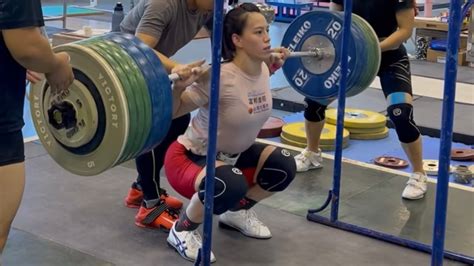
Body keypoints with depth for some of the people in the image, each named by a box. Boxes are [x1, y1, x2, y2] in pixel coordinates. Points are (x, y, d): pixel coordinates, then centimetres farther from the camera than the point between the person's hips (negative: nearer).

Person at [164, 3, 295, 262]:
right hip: (190, 157, -8)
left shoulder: (262, 71, -9)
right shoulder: (220, 78, -32)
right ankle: (182, 230, -8)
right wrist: (178, 86, -39)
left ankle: (236, 211, 18)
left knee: (283, 167, -8)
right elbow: (170, 113, -22)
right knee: (230, 184, -37)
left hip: (232, 154, 8)